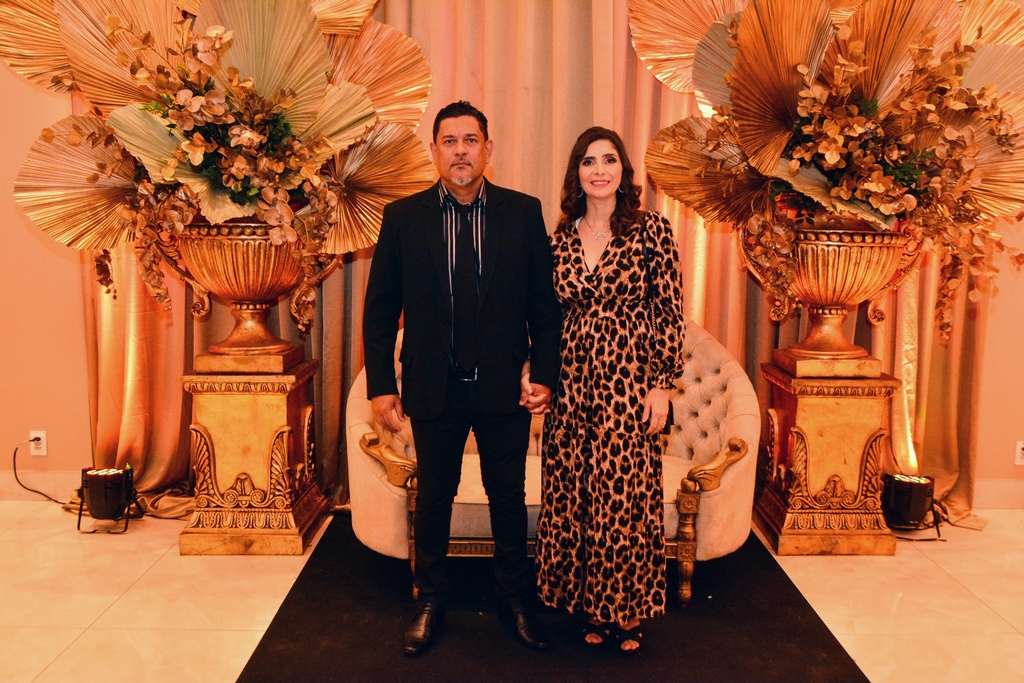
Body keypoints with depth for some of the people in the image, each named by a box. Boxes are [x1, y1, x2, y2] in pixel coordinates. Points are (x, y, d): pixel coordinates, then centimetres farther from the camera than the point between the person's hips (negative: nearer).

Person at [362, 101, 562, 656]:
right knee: (433, 497, 15)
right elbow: (380, 309, 1)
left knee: (508, 497, 14)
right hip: (434, 389, 0)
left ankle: (516, 599, 34)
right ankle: (429, 601, 34)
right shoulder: (403, 217, 0)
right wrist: (381, 386, -2)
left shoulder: (523, 213, 0)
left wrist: (543, 373, -5)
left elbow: (544, 302, 2)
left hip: (505, 387, 0)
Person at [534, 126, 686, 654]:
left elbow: (669, 313, -5)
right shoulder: (560, 239, 8)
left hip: (629, 382, -4)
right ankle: (589, 607, 27)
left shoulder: (651, 231, -3)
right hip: (572, 383, 4)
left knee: (625, 496, 1)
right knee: (571, 496, 9)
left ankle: (625, 612, 22)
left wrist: (661, 385, -9)